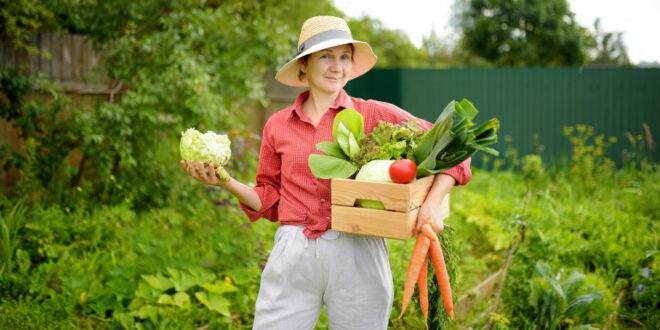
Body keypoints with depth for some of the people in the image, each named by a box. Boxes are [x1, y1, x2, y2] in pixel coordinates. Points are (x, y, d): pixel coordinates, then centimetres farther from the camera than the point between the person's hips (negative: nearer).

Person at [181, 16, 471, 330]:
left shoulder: (376, 115, 1)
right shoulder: (278, 125, 8)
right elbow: (269, 200, 13)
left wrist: (432, 203, -12)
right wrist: (224, 181, -1)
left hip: (357, 256, -1)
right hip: (292, 256, 2)